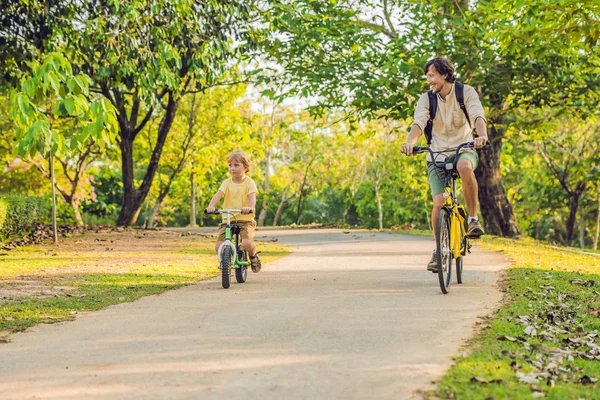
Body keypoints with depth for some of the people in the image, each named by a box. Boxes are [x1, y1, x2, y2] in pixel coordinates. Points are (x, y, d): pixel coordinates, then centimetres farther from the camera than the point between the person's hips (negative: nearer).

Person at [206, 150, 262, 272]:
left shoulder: (249, 182, -2)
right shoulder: (227, 182, 4)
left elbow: (252, 197, -17)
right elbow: (218, 195, -11)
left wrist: (250, 207, -41)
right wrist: (211, 206, -32)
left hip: (245, 219, -3)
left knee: (247, 243, -27)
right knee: (219, 246, -14)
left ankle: (253, 256, 8)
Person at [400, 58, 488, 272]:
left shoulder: (466, 92, -6)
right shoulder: (426, 99, -3)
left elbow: (478, 116, -21)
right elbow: (418, 123, -20)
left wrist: (482, 135, -44)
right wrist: (410, 142, -42)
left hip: (464, 149, -2)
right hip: (437, 155, 2)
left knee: (464, 167, -39)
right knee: (439, 204, -13)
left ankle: (473, 218, -23)